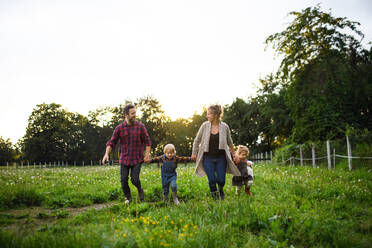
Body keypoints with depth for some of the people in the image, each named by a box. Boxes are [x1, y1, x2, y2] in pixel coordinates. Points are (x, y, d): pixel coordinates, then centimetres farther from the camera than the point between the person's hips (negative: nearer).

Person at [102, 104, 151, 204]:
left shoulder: (140, 126, -3)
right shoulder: (119, 128, -3)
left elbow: (147, 140, 2)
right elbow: (112, 142, -2)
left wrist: (147, 153, -8)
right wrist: (107, 154, -16)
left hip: (137, 159, -1)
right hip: (124, 158, 1)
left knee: (135, 179, -8)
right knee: (123, 180, 0)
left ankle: (140, 189, 26)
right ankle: (128, 198, 23)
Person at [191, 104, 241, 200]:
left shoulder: (224, 127, -5)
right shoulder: (205, 125, -5)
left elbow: (229, 142, 11)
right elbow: (197, 140, 7)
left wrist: (234, 153, 18)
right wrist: (194, 153, 11)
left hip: (221, 158, 0)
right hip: (208, 158, 0)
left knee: (221, 180, 1)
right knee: (212, 180, -3)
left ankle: (220, 189, 37)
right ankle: (215, 196, 25)